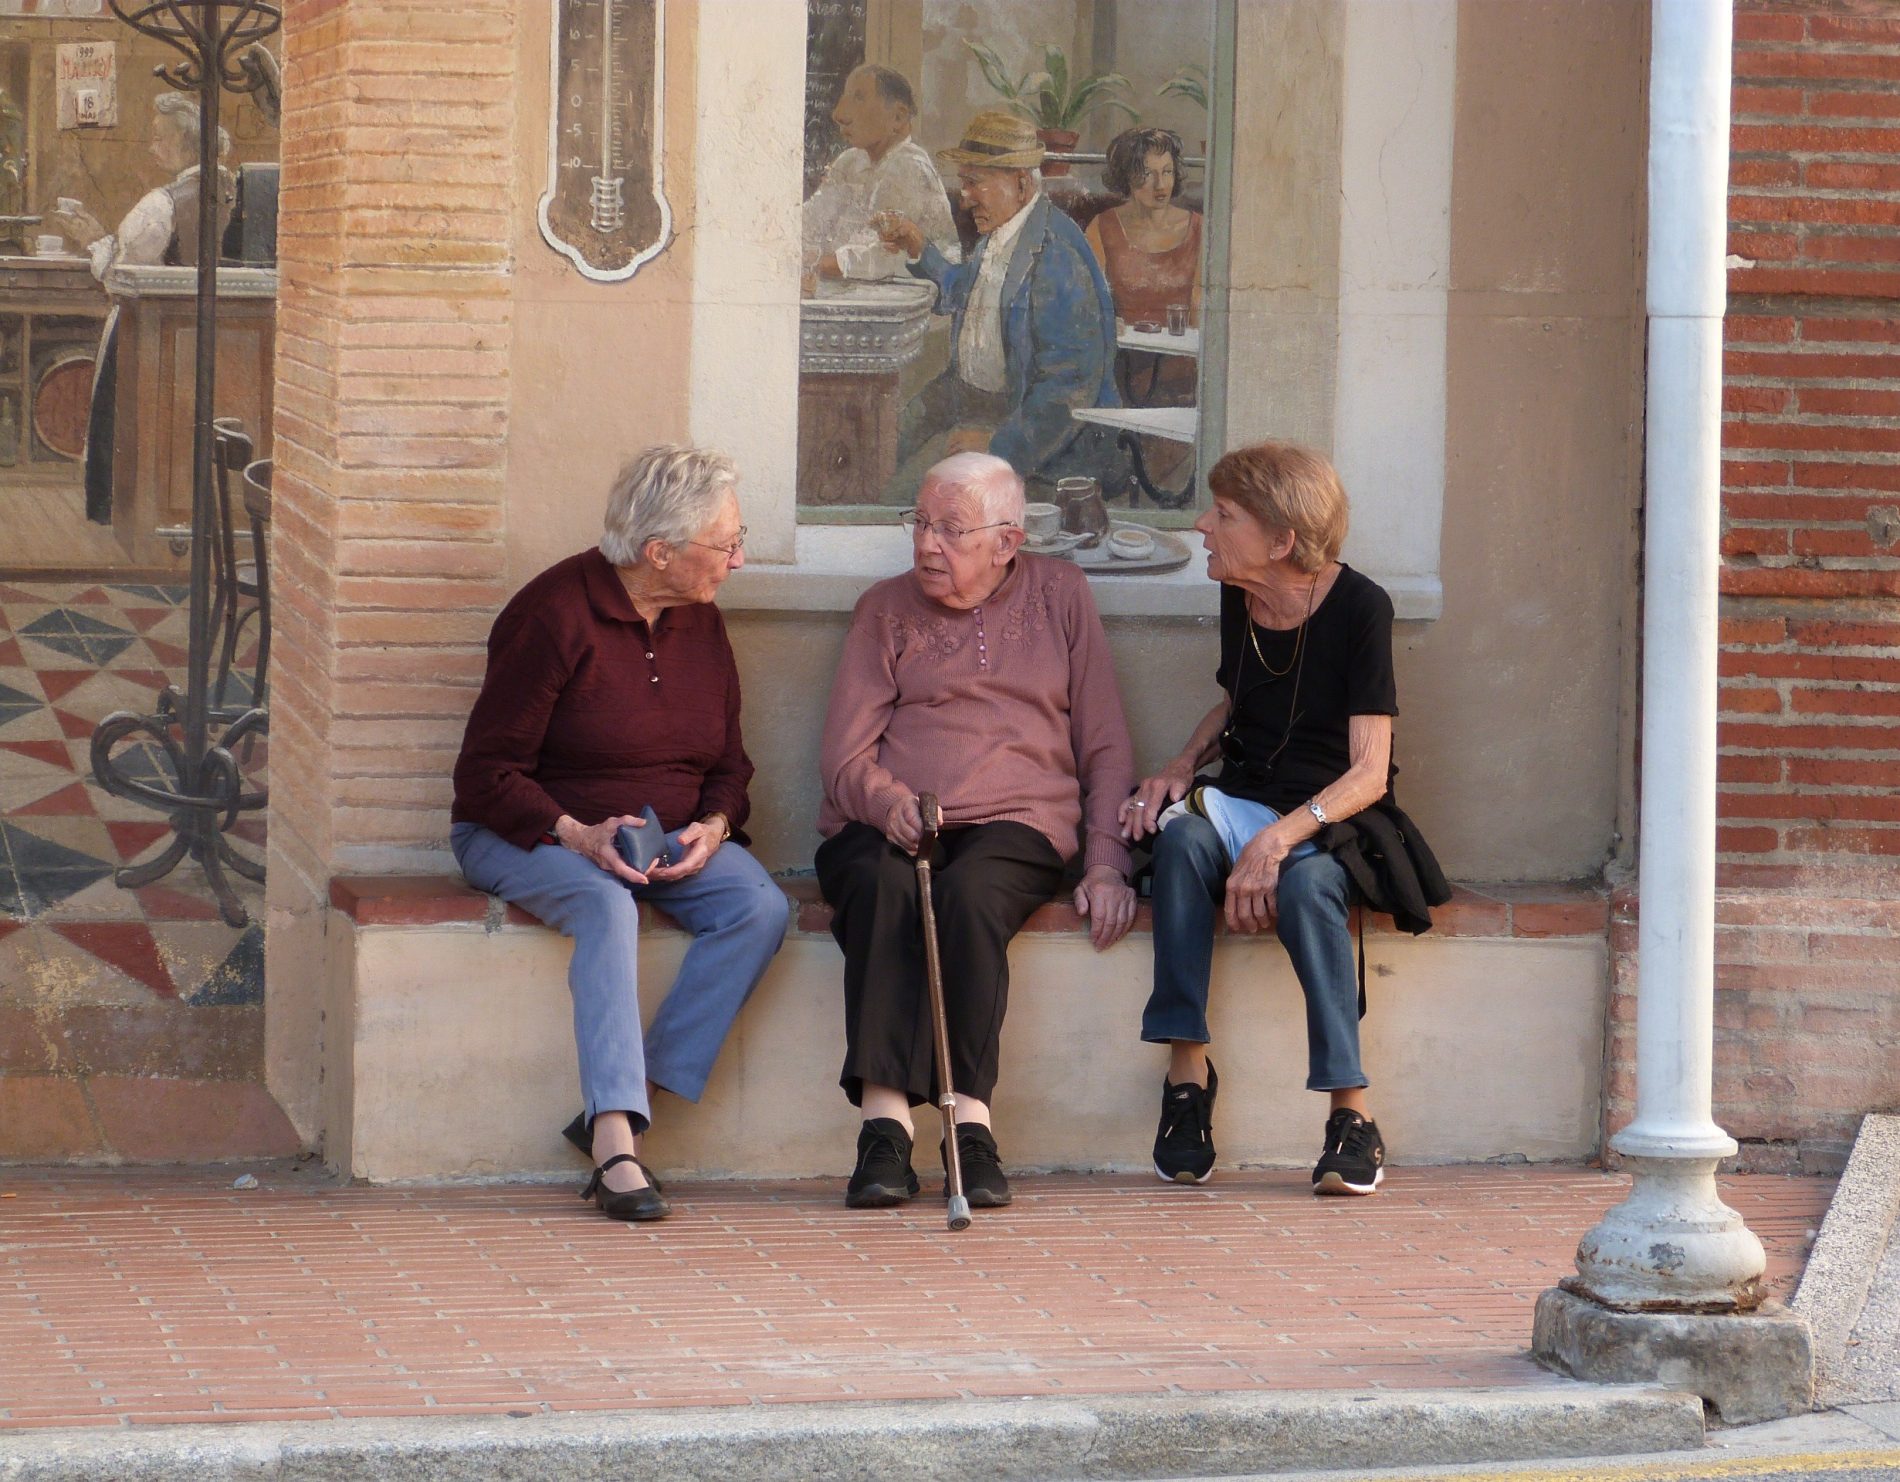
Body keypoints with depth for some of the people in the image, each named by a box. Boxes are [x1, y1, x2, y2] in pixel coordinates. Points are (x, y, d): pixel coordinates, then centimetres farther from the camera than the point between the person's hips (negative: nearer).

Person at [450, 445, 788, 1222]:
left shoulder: (700, 623, 7)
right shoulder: (555, 615, -13)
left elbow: (728, 765, 15)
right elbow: (486, 776, -12)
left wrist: (713, 827, -8)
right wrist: (578, 836, -26)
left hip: (671, 840, 6)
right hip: (529, 833, -6)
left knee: (761, 906, -24)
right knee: (605, 905, -39)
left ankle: (614, 1111, -29)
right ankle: (617, 1144, -48)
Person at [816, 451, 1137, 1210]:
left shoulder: (1060, 595, 16)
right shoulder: (886, 609, 16)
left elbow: (1104, 747, 15)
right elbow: (845, 756, 7)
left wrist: (1106, 862, 1)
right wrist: (890, 802, -17)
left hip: (1014, 824, -1)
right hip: (882, 826, 1)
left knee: (969, 892, -36)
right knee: (883, 888, -35)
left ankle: (972, 1120, -40)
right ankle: (884, 1123, -43)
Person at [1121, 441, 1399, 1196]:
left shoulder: (1358, 608, -14)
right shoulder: (1239, 601, 3)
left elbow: (1369, 772, -18)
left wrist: (1279, 838, -32)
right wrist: (1184, 765, 2)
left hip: (1335, 823, -5)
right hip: (1245, 803, 5)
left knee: (1305, 883, -38)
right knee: (1180, 834, -30)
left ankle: (1352, 1114, -32)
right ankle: (1187, 1065, -27)